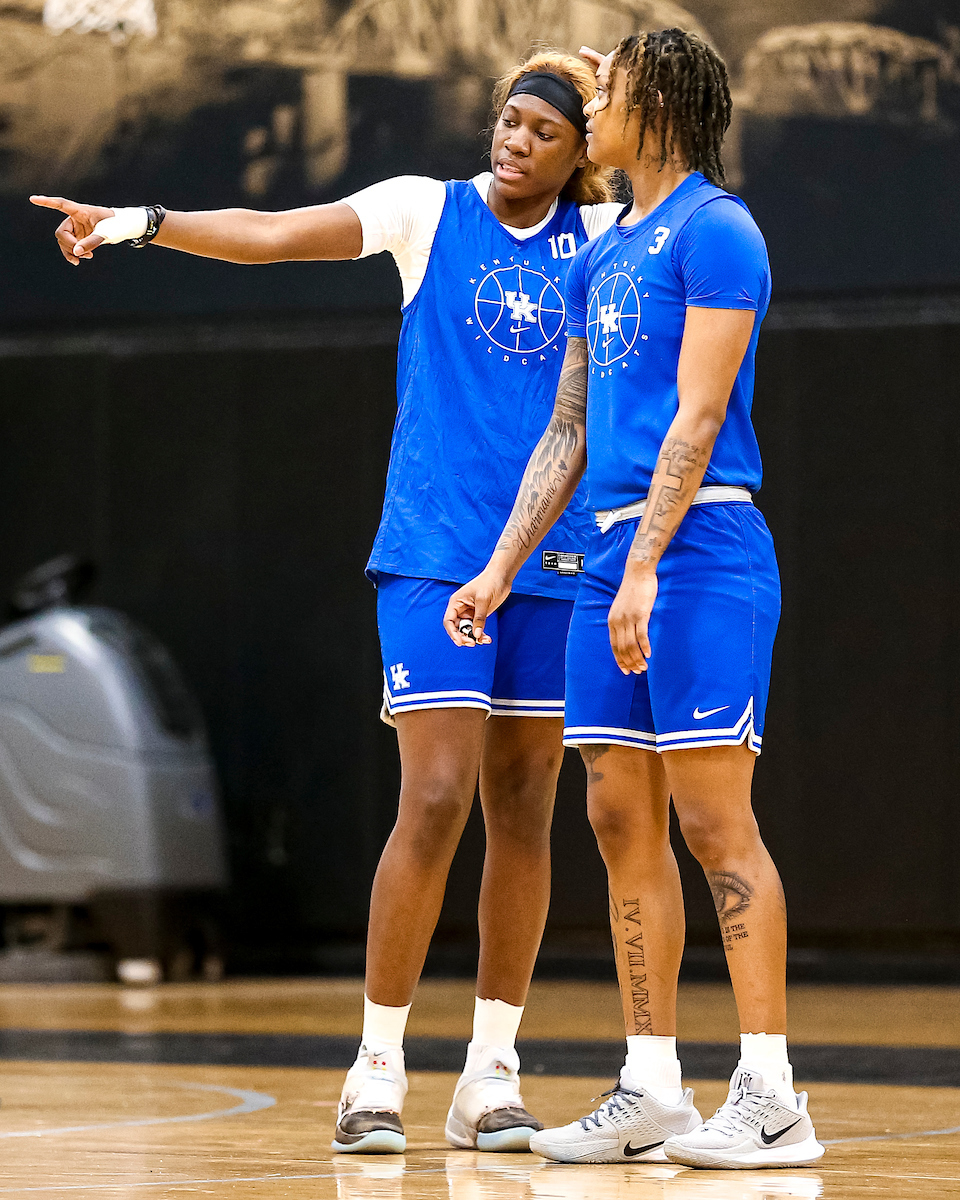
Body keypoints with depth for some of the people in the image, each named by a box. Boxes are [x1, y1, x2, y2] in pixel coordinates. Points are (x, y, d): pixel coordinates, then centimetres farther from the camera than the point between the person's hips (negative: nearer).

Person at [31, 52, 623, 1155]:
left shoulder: (604, 236, 8)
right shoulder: (428, 209, -1)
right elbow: (272, 234, -10)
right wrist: (142, 223, -23)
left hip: (553, 565, 3)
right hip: (434, 556, -3)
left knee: (523, 813, 4)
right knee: (435, 801, -11)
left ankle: (491, 1072, 11)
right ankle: (376, 1067, -3)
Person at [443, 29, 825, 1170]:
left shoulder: (714, 229, -6)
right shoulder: (598, 260, 20)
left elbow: (697, 415, -14)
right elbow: (566, 434, 23)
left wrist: (646, 565, -20)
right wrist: (500, 570, 17)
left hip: (702, 546, -9)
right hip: (611, 558, 9)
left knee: (713, 818, -10)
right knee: (621, 821, 6)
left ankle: (770, 1095, -8)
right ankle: (651, 1094, 10)